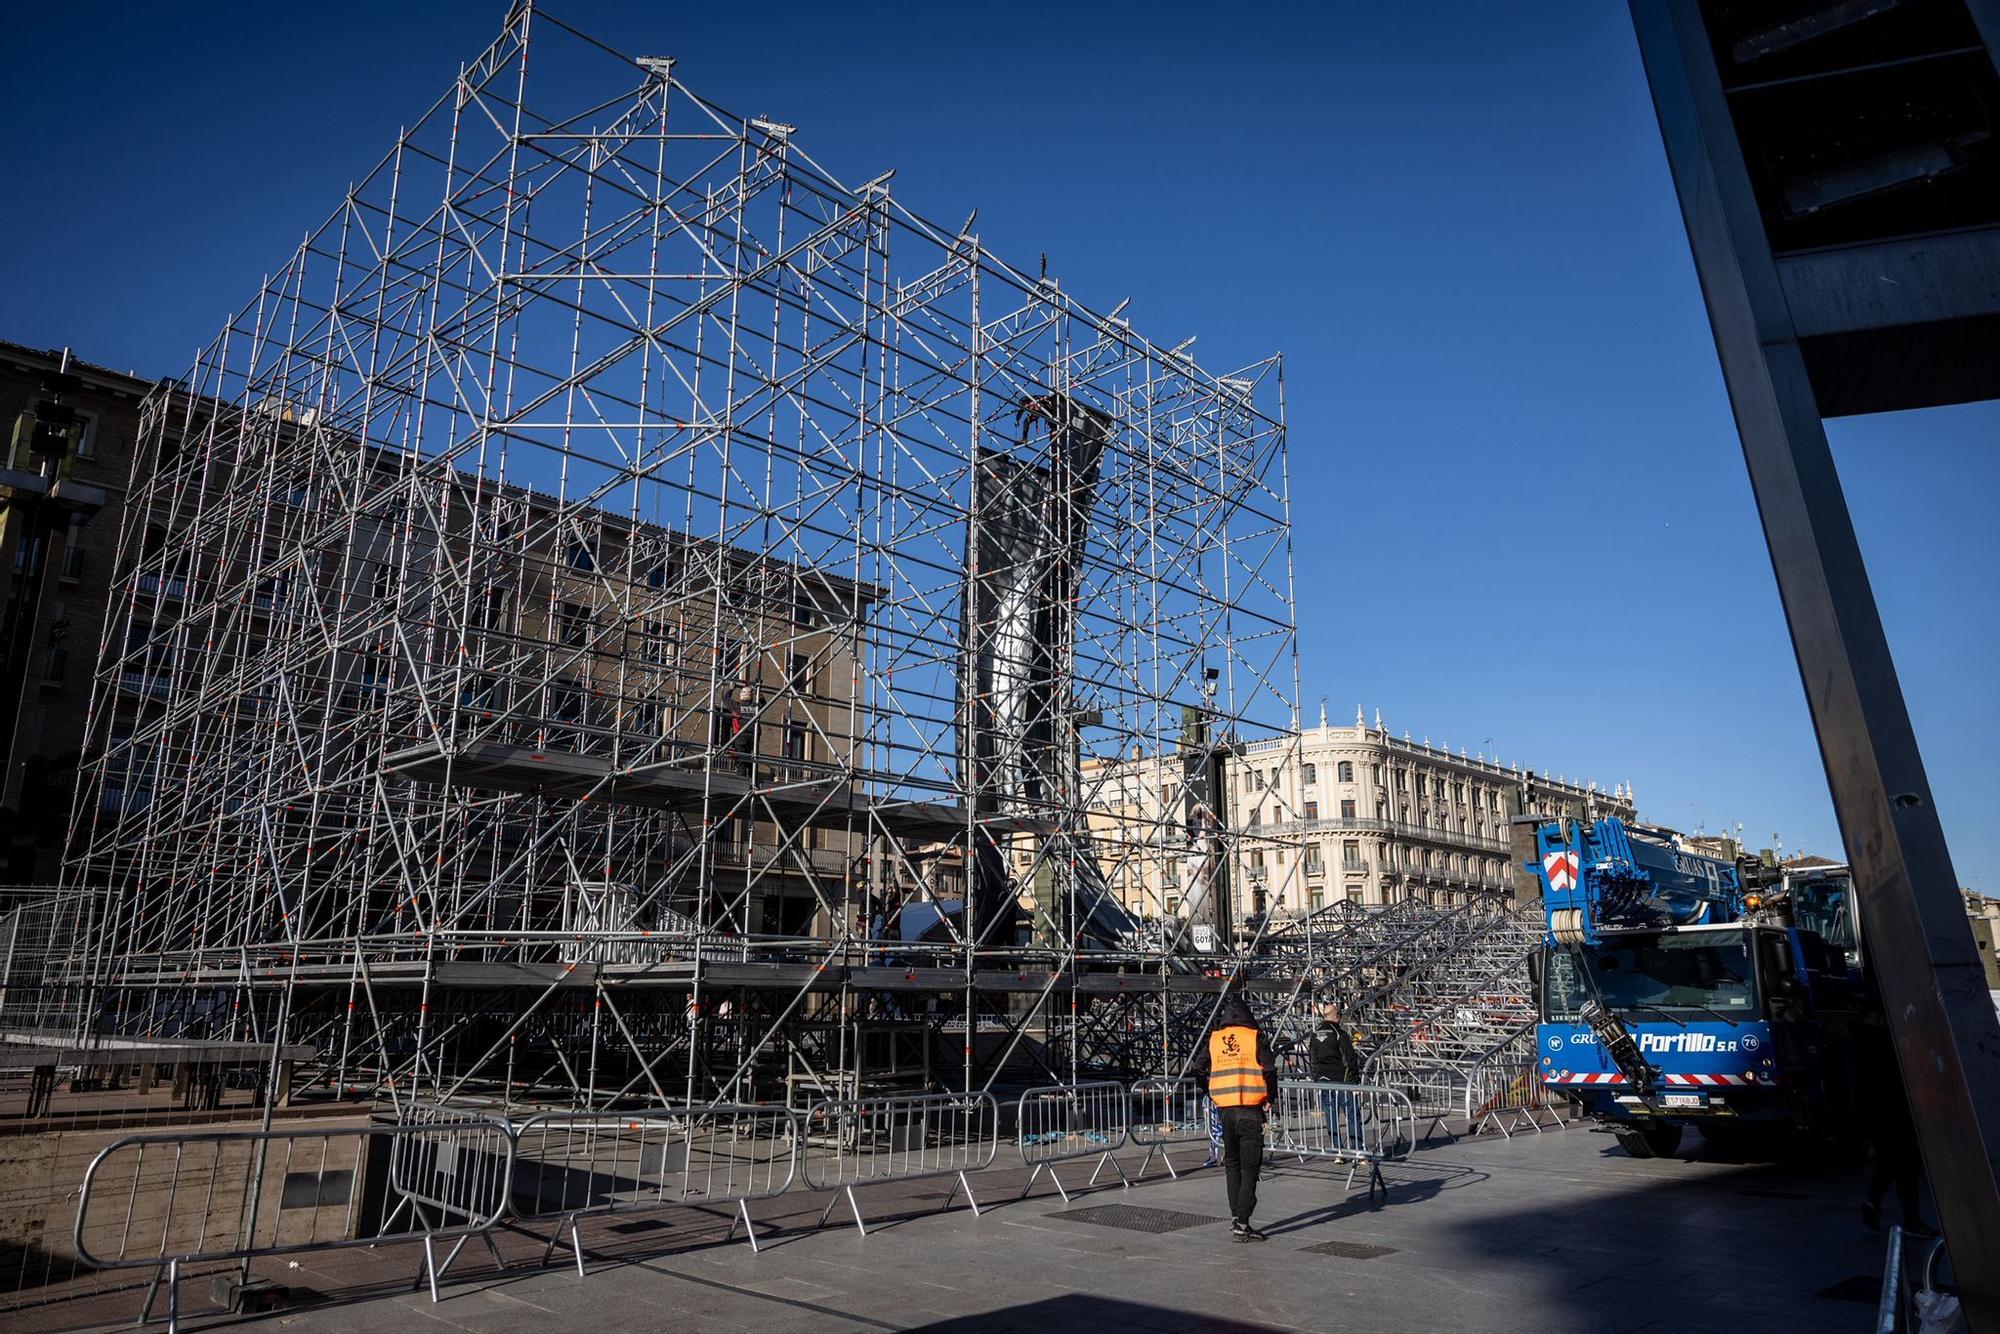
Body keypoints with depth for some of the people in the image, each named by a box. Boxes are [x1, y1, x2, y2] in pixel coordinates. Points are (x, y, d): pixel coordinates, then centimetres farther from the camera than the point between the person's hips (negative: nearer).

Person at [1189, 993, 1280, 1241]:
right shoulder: (1255, 1037, -4)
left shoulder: (1214, 1039, 6)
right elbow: (1270, 1069, -11)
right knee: (1249, 1167, 1)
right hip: (1251, 1110, -3)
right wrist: (1270, 1096, 5)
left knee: (1232, 1164, 18)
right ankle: (1241, 1225, -4)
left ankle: (1235, 1218, 19)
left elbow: (1196, 1070, 6)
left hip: (1225, 1109, 4)